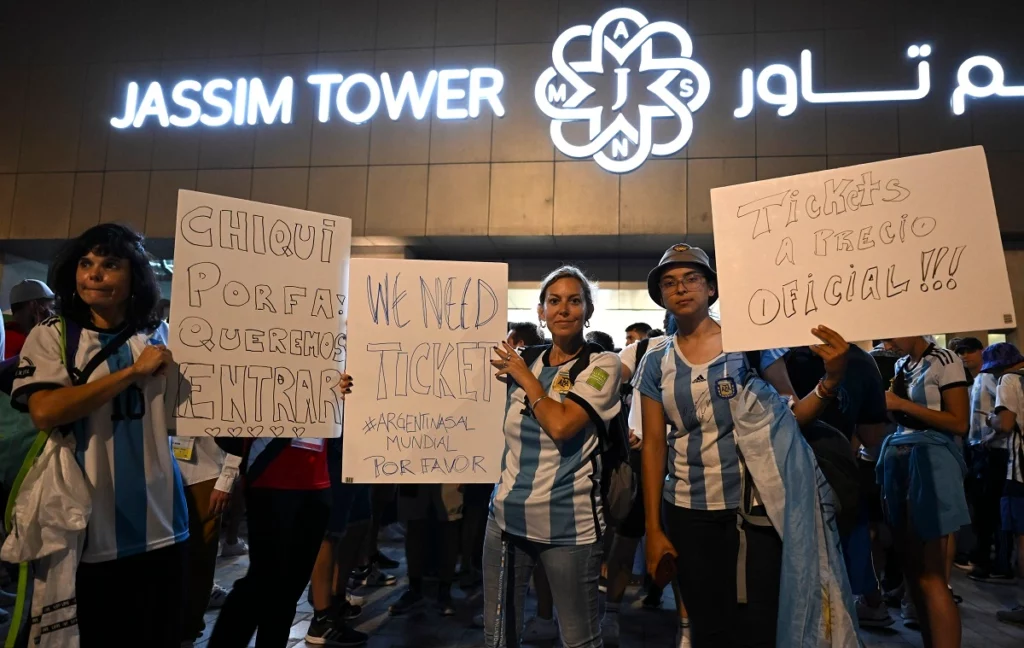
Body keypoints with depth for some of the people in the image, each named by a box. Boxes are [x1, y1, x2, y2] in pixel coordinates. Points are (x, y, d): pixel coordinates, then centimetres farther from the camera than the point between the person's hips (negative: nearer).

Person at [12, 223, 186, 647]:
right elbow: (44, 411, -18)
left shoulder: (162, 338, 5)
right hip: (85, 531, -2)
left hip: (157, 529, 2)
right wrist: (133, 372, -17)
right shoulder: (52, 336, -2)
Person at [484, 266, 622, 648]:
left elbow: (561, 425, -21)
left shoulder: (602, 365, -6)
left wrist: (524, 375, -9)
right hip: (507, 517, 5)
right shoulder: (522, 364, 9)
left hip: (569, 524, -5)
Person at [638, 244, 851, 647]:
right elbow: (654, 445, 4)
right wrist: (653, 529, 2)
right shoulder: (656, 364, 3)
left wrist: (831, 380, -23)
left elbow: (792, 414, -3)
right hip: (689, 513, 3)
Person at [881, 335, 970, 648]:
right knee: (912, 567, 10)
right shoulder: (900, 366, 16)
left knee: (930, 574, -7)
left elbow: (960, 423, -11)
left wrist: (902, 404, -14)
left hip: (930, 463, -7)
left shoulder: (945, 361, -4)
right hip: (898, 462, 7)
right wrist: (885, 402, 4)